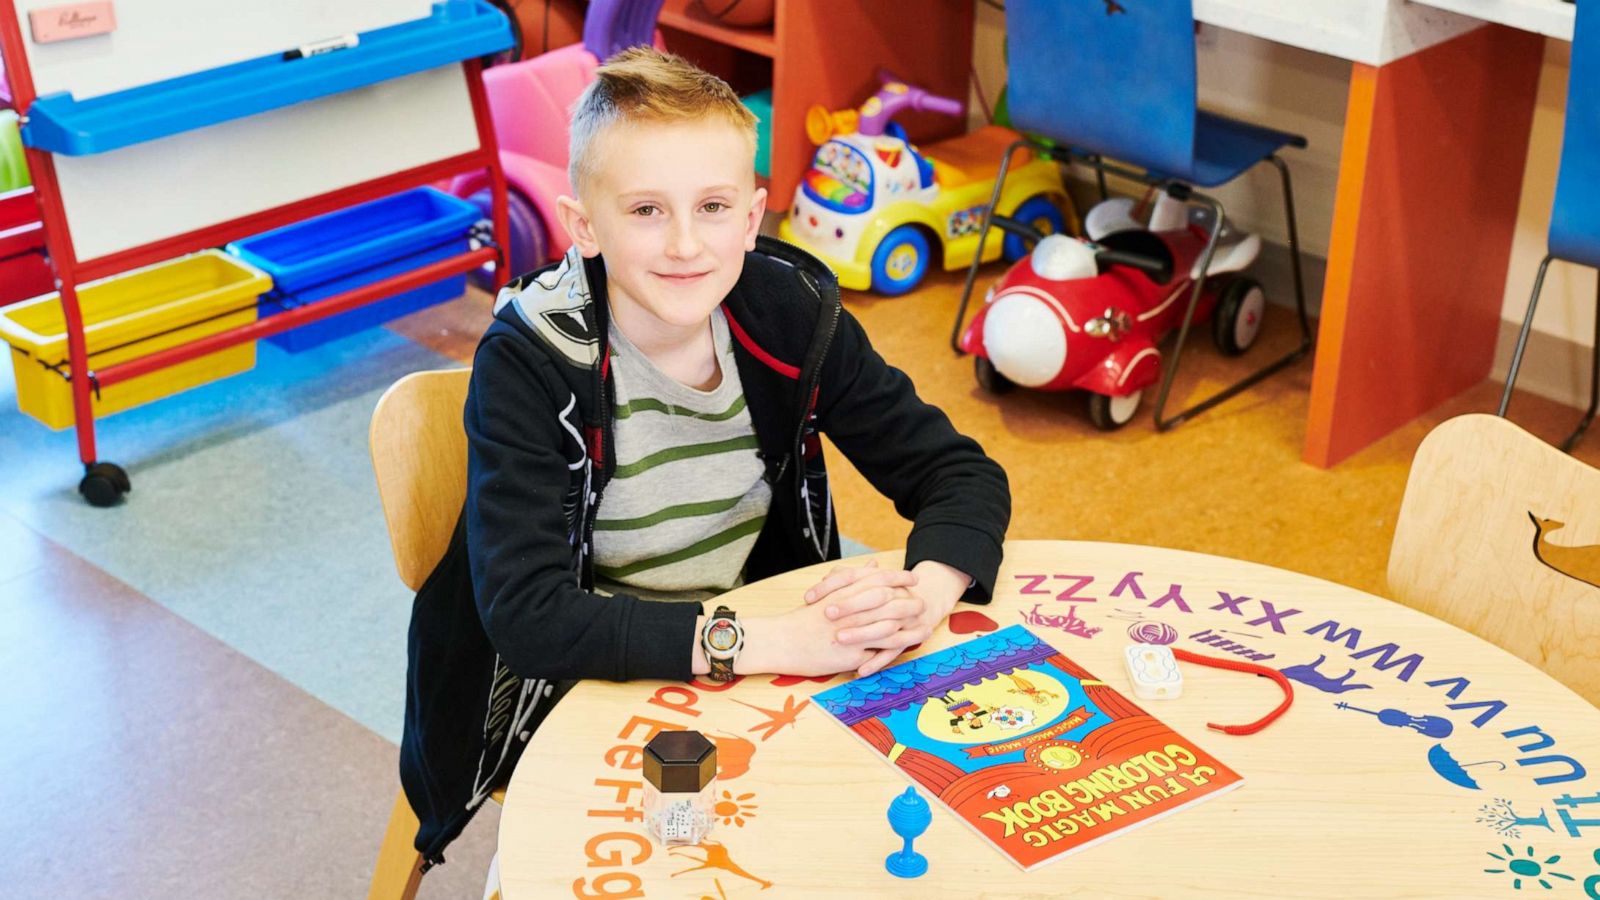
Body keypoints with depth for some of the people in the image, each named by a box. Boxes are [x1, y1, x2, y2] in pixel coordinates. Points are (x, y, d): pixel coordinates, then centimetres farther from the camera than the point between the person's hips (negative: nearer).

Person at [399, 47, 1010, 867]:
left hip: (755, 664, 5)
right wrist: (758, 640, -34)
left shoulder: (793, 315, -8)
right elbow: (525, 615, -28)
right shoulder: (529, 363, -19)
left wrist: (922, 597, -25)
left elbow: (963, 475, -3)